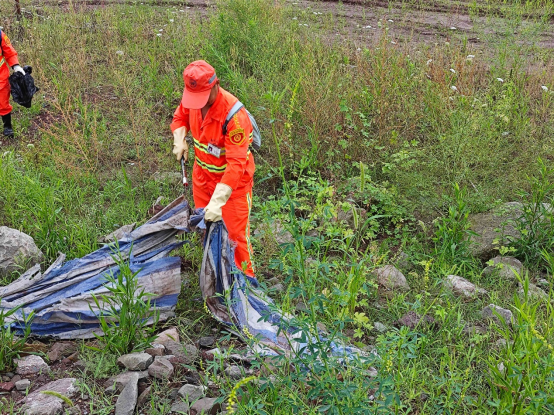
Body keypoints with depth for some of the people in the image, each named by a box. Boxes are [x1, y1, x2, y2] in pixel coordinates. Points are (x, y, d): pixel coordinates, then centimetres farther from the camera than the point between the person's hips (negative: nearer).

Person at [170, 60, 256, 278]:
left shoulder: (234, 115, -33)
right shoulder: (192, 99, -13)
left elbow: (236, 164, -35)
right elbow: (180, 116, 11)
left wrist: (218, 201, -42)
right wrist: (179, 140, -11)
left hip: (233, 182, -6)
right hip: (202, 176, 7)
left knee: (236, 234, 1)